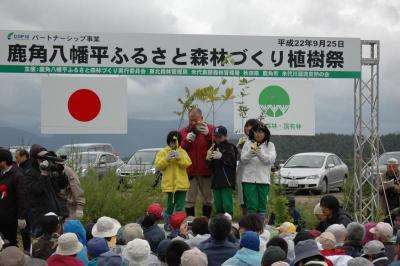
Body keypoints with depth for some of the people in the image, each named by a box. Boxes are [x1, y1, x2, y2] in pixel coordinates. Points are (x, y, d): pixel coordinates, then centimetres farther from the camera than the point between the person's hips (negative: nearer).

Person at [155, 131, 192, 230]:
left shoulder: (183, 152, 8)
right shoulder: (163, 152, 4)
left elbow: (188, 163, -5)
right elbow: (158, 165, -4)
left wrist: (179, 158, -19)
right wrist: (167, 159, -17)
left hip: (181, 183, 2)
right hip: (169, 183, -2)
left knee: (180, 206, 4)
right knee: (170, 205, 0)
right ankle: (167, 224, 14)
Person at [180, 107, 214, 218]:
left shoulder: (210, 129, 0)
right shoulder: (183, 131, 7)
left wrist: (208, 134, -31)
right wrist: (186, 140, -19)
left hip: (205, 171, -1)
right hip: (189, 171, 1)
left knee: (208, 199, 8)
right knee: (189, 200, 2)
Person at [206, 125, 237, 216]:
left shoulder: (230, 147, -2)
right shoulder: (214, 148, 16)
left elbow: (232, 162, -12)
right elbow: (210, 166, 17)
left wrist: (221, 157, -22)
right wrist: (208, 159, -4)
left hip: (227, 181, -6)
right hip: (216, 180, 6)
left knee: (227, 205, -10)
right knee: (218, 206, 9)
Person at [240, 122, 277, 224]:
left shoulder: (270, 145, 7)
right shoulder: (248, 144, 9)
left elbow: (271, 159, -6)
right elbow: (243, 159, 2)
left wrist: (260, 154, -23)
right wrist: (250, 154, -20)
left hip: (263, 179, 0)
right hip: (249, 178, 0)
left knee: (262, 205, 4)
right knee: (251, 205, -4)